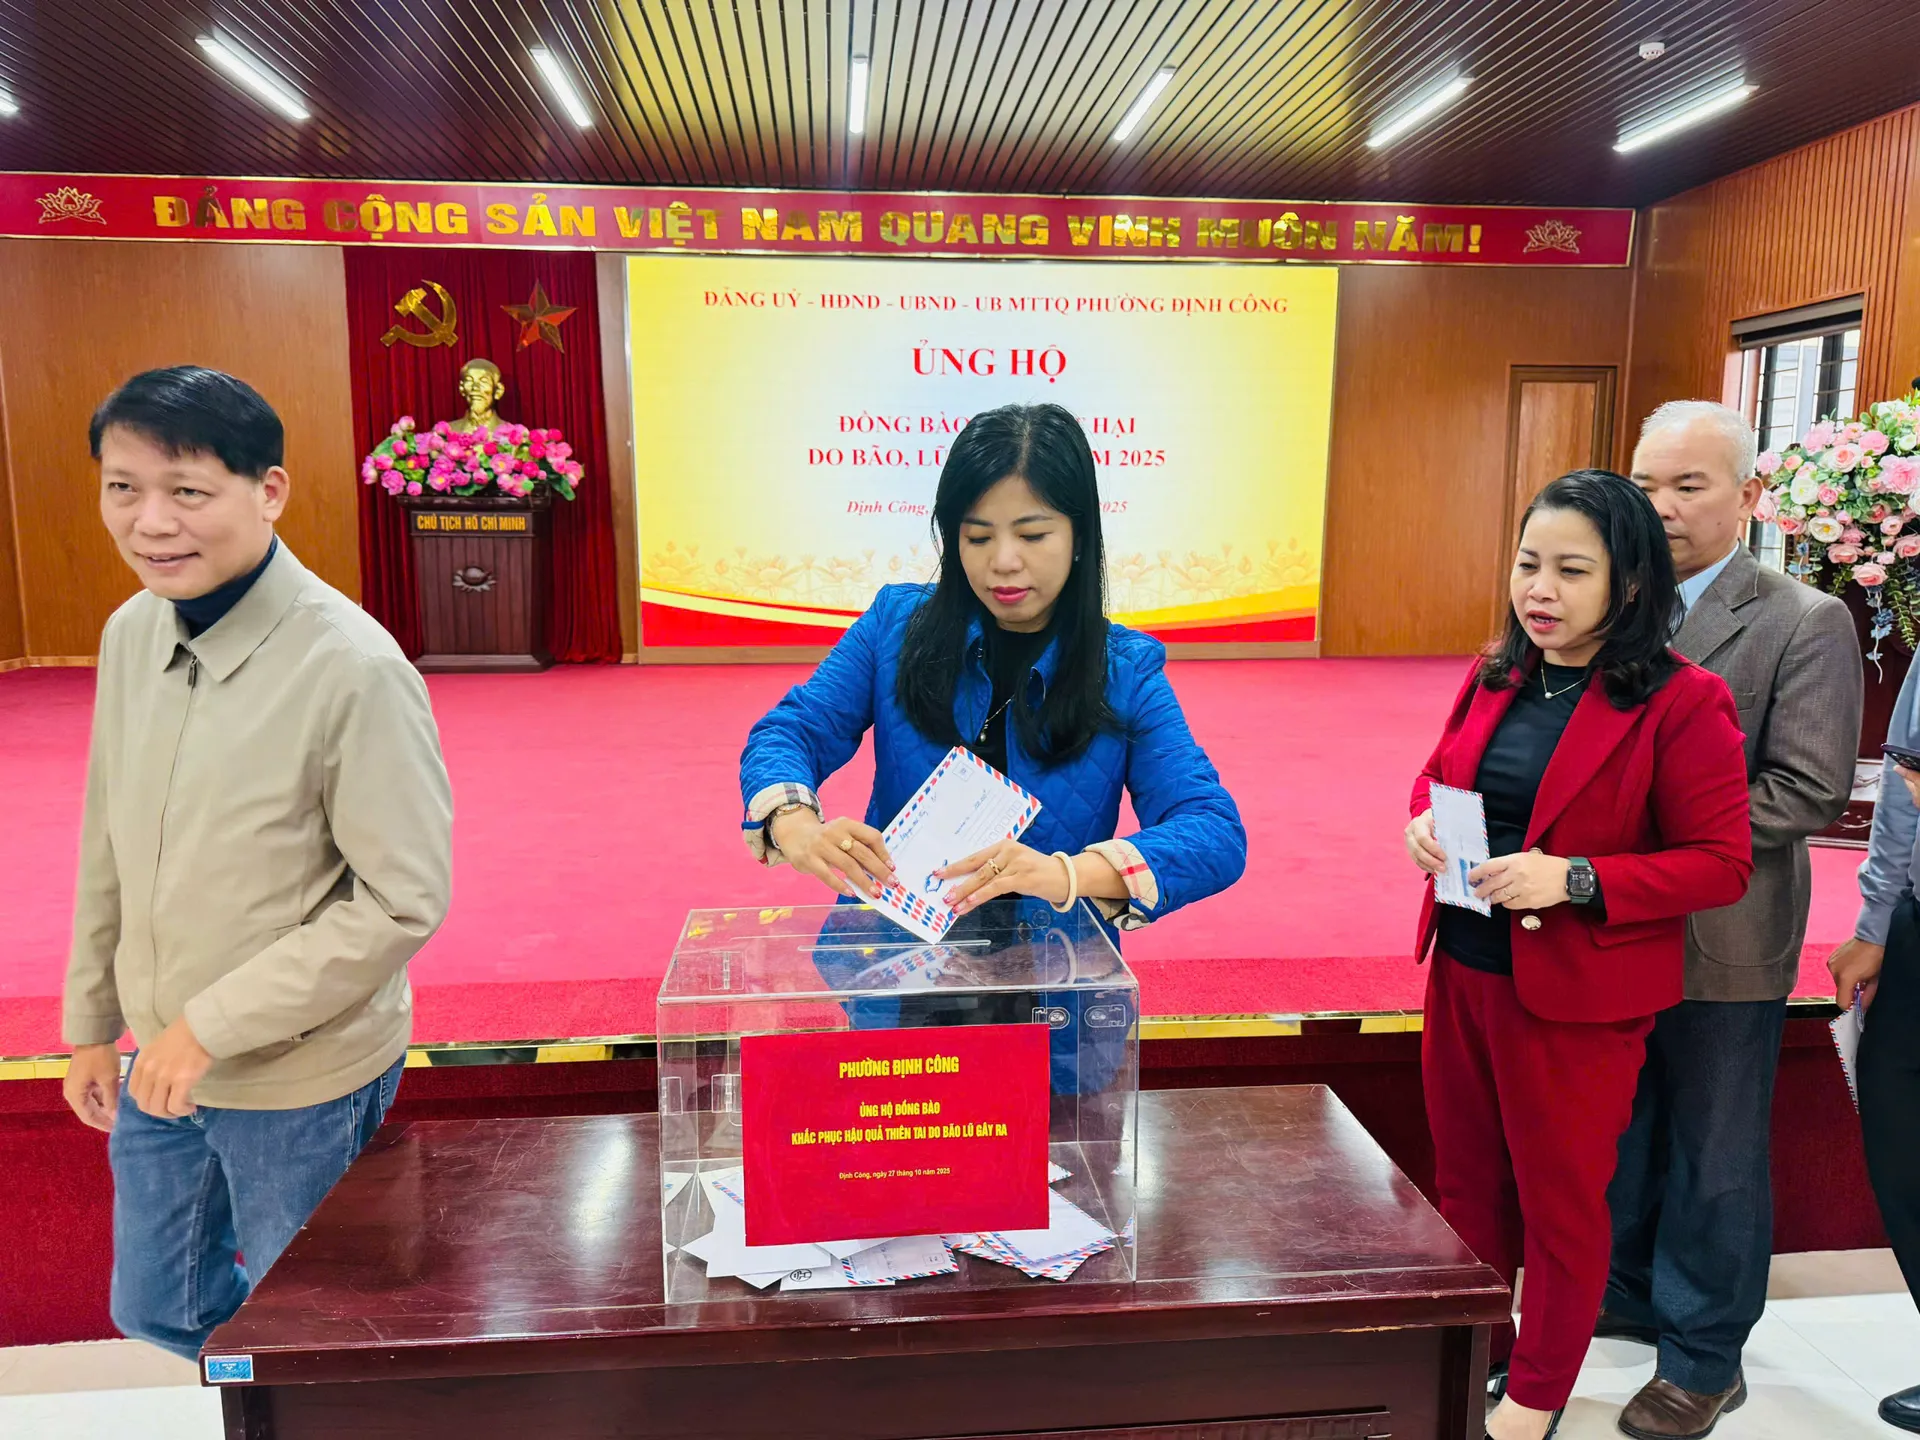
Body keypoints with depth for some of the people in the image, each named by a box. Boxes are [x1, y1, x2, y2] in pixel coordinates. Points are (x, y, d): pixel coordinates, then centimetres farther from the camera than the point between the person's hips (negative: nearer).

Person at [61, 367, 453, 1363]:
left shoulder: (353, 669, -24)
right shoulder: (131, 633, -3)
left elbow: (404, 901, -22)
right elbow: (110, 849, 8)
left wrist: (214, 1025, -19)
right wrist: (92, 1022, 14)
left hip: (303, 1081, -6)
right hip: (164, 1065, 6)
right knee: (154, 1312, 25)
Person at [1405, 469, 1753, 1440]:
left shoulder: (1683, 703, -14)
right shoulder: (1495, 677, 4)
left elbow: (1720, 863, -14)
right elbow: (1438, 773, 17)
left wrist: (1575, 879, -26)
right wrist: (1423, 822, -6)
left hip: (1575, 996, -5)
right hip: (1463, 971, 6)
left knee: (1558, 1202, 14)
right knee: (1464, 1182, 20)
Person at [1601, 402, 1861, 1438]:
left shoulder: (1805, 623, -11)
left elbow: (1812, 793, -17)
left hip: (1723, 940, -4)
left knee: (1713, 1156, 12)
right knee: (1618, 1128, 21)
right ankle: (1627, 1293, 43)